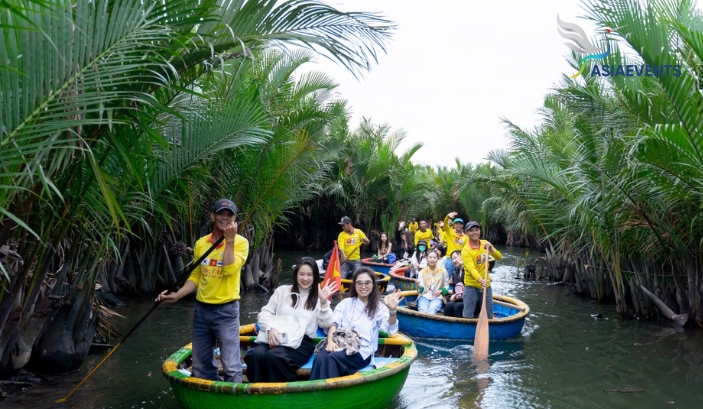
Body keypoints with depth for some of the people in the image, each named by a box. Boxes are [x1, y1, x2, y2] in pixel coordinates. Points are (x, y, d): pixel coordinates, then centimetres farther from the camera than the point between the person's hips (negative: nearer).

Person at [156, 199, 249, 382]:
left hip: (226, 310, -5)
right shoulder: (201, 243, 6)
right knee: (201, 365, 15)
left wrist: (229, 240, -20)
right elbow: (195, 276, 13)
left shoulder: (240, 242, -7)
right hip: (201, 309, 5)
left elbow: (229, 269, -22)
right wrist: (177, 295, 1)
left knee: (231, 366, -4)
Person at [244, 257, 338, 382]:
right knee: (257, 354, -31)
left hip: (302, 343, -2)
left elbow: (327, 324, 0)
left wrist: (323, 302, -13)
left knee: (274, 356, -33)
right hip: (276, 338, 2)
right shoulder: (282, 290, 17)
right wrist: (270, 328, -11)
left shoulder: (318, 297, 12)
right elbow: (265, 313, 10)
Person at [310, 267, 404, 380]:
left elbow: (390, 329, -7)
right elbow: (334, 323, 7)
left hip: (362, 351, -3)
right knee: (320, 358, -31)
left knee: (330, 359, -32)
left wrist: (392, 310, -29)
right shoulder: (346, 302, 20)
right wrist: (330, 341, -15)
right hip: (340, 344, 3)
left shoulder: (378, 307, 11)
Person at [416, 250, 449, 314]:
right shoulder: (422, 272, 8)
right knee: (423, 312, -31)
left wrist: (441, 291, -9)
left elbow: (446, 286, 12)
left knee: (432, 310, -34)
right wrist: (419, 286, -24)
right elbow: (422, 289, -1)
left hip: (437, 297, -1)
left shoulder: (443, 271, 6)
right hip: (424, 296, 1)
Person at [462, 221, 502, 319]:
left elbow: (499, 257, -3)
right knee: (468, 316, -3)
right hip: (471, 286, -4)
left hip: (486, 285, 5)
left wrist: (491, 249, -22)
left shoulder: (485, 244, 3)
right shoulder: (466, 250, -15)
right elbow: (471, 269, -27)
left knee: (489, 316, 13)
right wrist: (480, 280, -44)